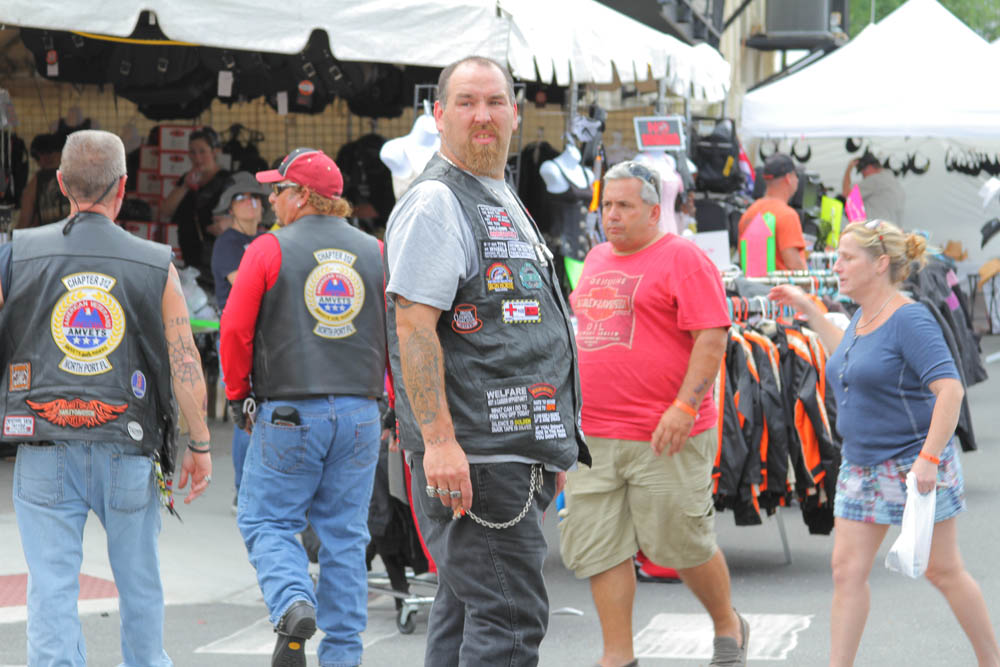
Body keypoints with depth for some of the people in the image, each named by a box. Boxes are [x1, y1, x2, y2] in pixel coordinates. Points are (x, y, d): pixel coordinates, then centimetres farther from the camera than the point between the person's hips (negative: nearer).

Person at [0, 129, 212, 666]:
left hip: (44, 453, 0)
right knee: (140, 585, 16)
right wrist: (200, 446, 7)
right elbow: (185, 365, -3)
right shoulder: (156, 266, -1)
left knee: (51, 586, 2)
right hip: (128, 453, 0)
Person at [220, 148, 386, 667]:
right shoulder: (376, 253, 7)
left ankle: (293, 603, -19)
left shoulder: (269, 251, -4)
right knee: (345, 534, 9)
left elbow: (235, 329, -5)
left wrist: (237, 393, 9)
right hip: (360, 415, 4)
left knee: (266, 521, 7)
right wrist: (387, 398, 18)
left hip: (289, 414, -4)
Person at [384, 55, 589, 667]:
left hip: (516, 451, 10)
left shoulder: (505, 203, 21)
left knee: (467, 607, 13)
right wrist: (438, 439, -26)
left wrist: (551, 452, 26)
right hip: (472, 455, -10)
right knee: (509, 617, -12)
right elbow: (414, 326, -18)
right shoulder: (435, 202, -10)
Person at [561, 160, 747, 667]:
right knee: (597, 547, 2)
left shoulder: (683, 259, -7)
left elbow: (713, 336, -13)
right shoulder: (596, 260, 16)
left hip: (665, 438, -7)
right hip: (592, 436, 7)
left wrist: (685, 407, -20)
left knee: (680, 543, 3)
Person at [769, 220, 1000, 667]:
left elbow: (950, 389, -25)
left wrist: (929, 458, -30)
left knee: (942, 571, 4)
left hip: (914, 466, -8)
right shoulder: (863, 317, 8)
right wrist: (809, 311, 26)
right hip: (861, 467, 8)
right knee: (847, 571, 2)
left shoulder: (909, 320, -18)